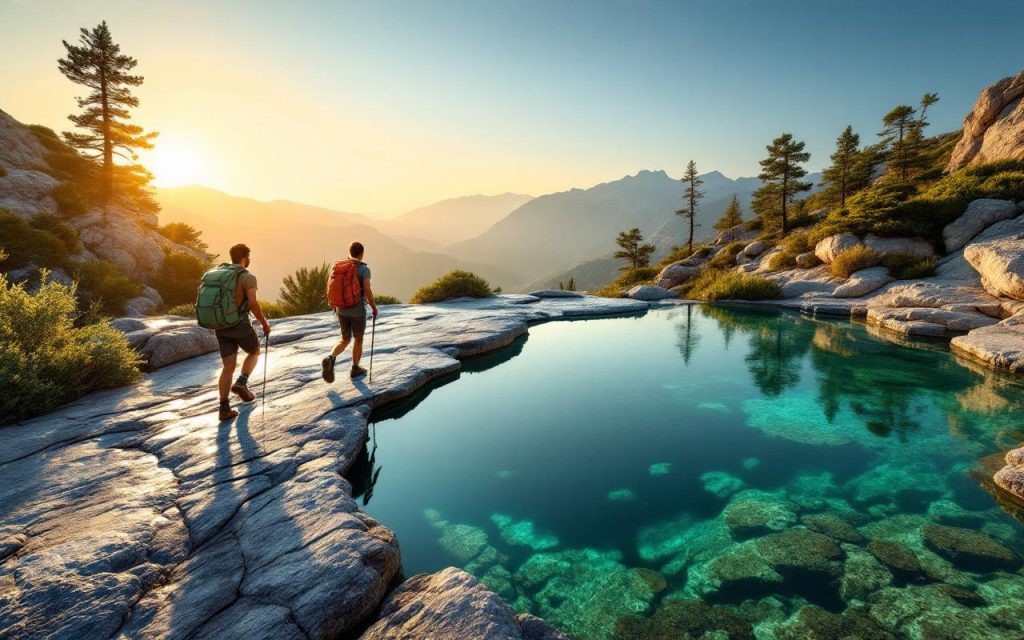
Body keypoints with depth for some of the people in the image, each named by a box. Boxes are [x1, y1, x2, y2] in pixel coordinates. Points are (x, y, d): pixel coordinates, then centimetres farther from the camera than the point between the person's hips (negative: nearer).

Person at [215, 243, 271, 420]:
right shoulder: (248, 277, -11)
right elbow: (253, 304, -23)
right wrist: (265, 323, -10)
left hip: (222, 327, 6)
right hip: (241, 326, -6)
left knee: (228, 367, 8)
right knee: (254, 352, 24)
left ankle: (224, 408, 3)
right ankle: (241, 383, 5)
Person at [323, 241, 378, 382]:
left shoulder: (338, 267, 5)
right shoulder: (364, 269, -12)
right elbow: (367, 291, -19)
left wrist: (334, 305, 22)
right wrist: (374, 308, -6)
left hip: (342, 310, 5)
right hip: (358, 311, -5)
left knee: (345, 340, 16)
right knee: (358, 339, 15)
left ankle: (330, 358, -10)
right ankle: (355, 369, 26)